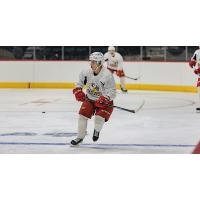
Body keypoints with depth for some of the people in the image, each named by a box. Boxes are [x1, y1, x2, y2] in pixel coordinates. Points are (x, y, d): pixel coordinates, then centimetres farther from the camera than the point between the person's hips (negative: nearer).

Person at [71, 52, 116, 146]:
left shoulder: (107, 75, -26)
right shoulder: (87, 72, -11)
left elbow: (112, 92, -23)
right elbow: (80, 80, 12)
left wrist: (104, 99, -36)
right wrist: (78, 90, -1)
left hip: (103, 101, -4)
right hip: (89, 99, 4)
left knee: (99, 117, -22)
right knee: (83, 115, -9)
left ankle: (97, 131, 13)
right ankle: (80, 137, 8)